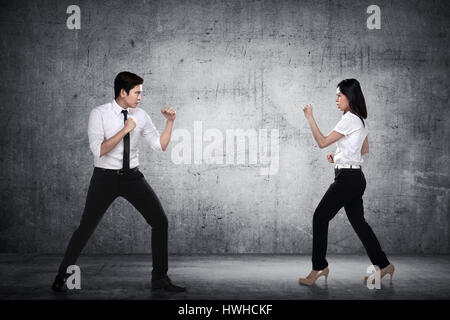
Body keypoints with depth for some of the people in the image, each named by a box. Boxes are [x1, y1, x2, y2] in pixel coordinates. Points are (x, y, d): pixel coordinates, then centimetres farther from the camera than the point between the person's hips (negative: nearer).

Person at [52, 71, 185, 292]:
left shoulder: (140, 116, 0)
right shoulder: (99, 114, -12)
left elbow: (160, 146, 4)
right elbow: (98, 150, -22)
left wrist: (170, 121, -8)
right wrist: (125, 130, -23)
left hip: (133, 177, 4)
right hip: (105, 177, -4)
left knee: (160, 221, -3)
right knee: (86, 227, -1)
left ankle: (160, 278, 10)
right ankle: (62, 276, 20)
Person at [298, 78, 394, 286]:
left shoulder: (349, 119, -14)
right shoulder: (360, 120, 15)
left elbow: (322, 142, -16)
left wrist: (310, 118, -13)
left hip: (347, 177, -10)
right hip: (355, 177, 10)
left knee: (320, 218, -2)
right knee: (358, 221, 13)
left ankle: (319, 267, 4)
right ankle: (384, 265, 16)